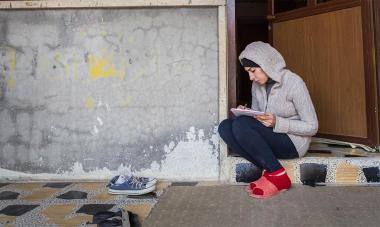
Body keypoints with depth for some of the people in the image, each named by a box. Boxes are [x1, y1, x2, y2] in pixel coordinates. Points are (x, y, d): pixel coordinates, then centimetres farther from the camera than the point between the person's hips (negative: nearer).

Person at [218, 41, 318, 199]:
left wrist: (277, 123, -26)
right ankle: (269, 170, -12)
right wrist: (244, 113, -10)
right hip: (270, 139, 7)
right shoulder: (257, 85, 4)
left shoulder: (293, 82, -15)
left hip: (293, 142, -7)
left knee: (241, 125, -28)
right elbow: (256, 115, 14)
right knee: (225, 126, -15)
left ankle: (277, 175, -16)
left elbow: (312, 127, -13)